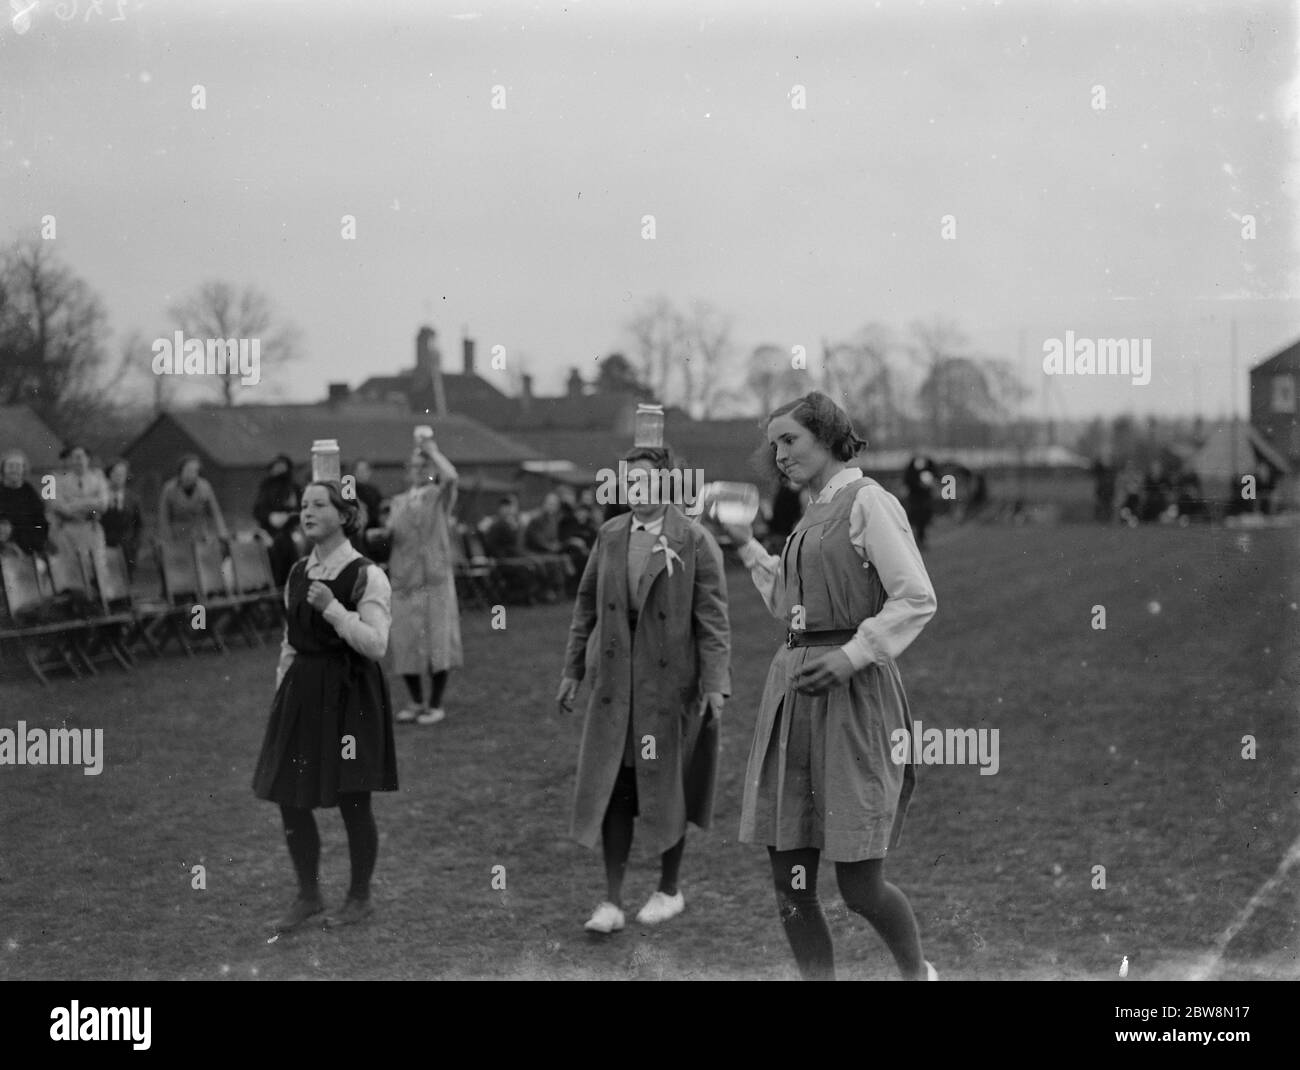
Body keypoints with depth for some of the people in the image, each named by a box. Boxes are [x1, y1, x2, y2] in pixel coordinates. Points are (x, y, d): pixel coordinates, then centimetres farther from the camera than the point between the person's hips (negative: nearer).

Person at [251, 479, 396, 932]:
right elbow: (289, 642, 15)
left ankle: (360, 898, 20)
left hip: (350, 692, -5)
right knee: (289, 799, 5)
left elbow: (376, 644, -15)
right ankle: (308, 895, 22)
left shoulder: (366, 576, -9)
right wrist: (282, 694, 11)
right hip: (301, 689, 5)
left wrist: (332, 608, -22)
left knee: (352, 801, 2)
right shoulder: (298, 573, 9)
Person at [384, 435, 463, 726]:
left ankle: (435, 704, 10)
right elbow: (389, 536, 19)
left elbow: (450, 476, -19)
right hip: (403, 581, 4)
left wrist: (433, 450, -7)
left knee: (438, 642, -2)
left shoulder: (440, 496, 2)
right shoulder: (398, 503, 15)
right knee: (405, 644, 5)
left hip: (435, 579, -4)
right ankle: (417, 702, 21)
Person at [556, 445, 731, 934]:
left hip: (671, 683, -3)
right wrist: (572, 670, 10)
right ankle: (612, 900, 8)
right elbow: (587, 606, 12)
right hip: (614, 682, 3)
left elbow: (712, 617, -8)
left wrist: (715, 683, -15)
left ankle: (669, 890, 25)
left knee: (667, 787, 8)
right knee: (613, 789, 2)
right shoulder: (609, 536, 7)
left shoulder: (695, 542, -6)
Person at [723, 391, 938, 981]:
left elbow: (917, 600, -12)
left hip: (851, 690, -8)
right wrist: (748, 546, 25)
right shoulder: (811, 515, 18)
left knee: (860, 886, -3)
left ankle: (919, 973, 23)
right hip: (792, 688, 8)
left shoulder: (867, 500, -5)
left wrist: (851, 656, -19)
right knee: (790, 883, 2)